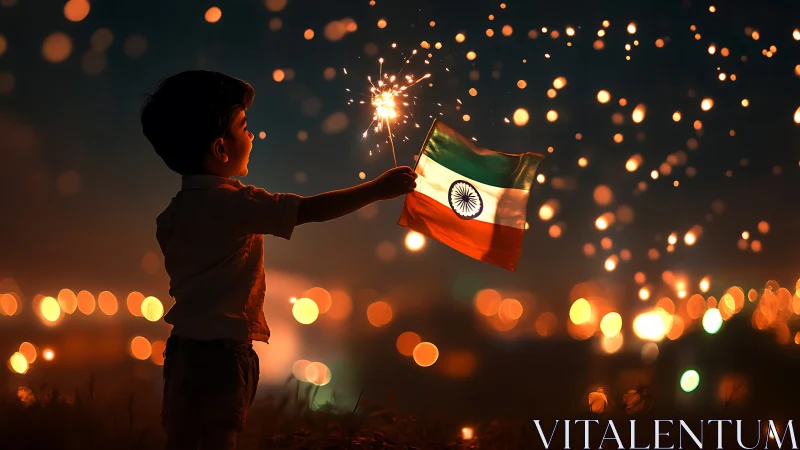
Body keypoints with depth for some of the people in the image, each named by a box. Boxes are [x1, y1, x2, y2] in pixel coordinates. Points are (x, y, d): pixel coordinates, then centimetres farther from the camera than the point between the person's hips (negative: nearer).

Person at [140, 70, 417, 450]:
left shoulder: (171, 214, 8)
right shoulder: (234, 203, -16)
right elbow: (311, 210, -19)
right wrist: (377, 189, -12)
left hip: (182, 347, 7)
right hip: (223, 351, -7)